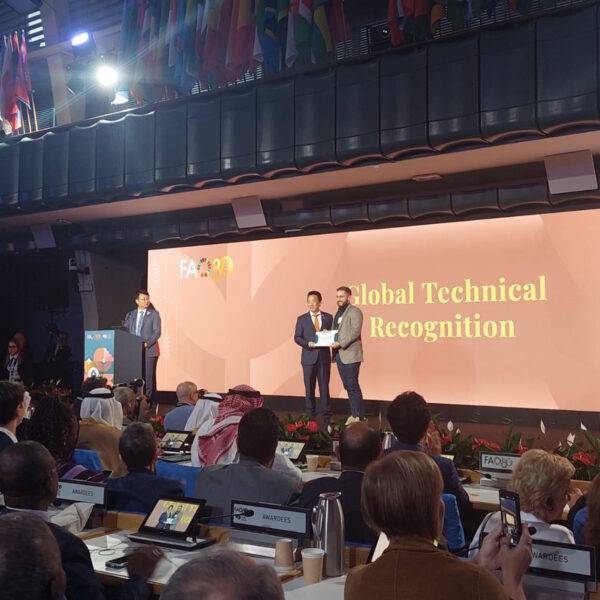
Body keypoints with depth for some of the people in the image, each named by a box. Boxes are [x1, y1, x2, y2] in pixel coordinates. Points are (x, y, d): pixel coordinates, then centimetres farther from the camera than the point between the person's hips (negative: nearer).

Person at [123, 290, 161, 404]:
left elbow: (157, 332, -5)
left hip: (149, 351, -3)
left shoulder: (154, 314, 3)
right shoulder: (130, 315, 15)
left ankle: (148, 402, -1)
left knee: (148, 377, -5)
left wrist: (146, 344, -16)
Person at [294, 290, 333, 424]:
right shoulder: (302, 319, 5)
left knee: (324, 387, 3)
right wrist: (308, 344, -14)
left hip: (324, 357, 0)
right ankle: (310, 416, 14)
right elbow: (297, 337, 2)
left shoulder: (328, 317, 7)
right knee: (309, 388, 5)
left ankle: (326, 416, 8)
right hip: (309, 357, 0)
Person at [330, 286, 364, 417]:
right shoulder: (338, 313, 20)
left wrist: (341, 344, -20)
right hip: (339, 355, 8)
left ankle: (358, 416, -3)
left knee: (353, 386, -7)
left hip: (350, 355, -8)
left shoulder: (355, 312, -6)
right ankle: (353, 415, 17)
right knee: (348, 386, 11)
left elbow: (355, 332, -16)